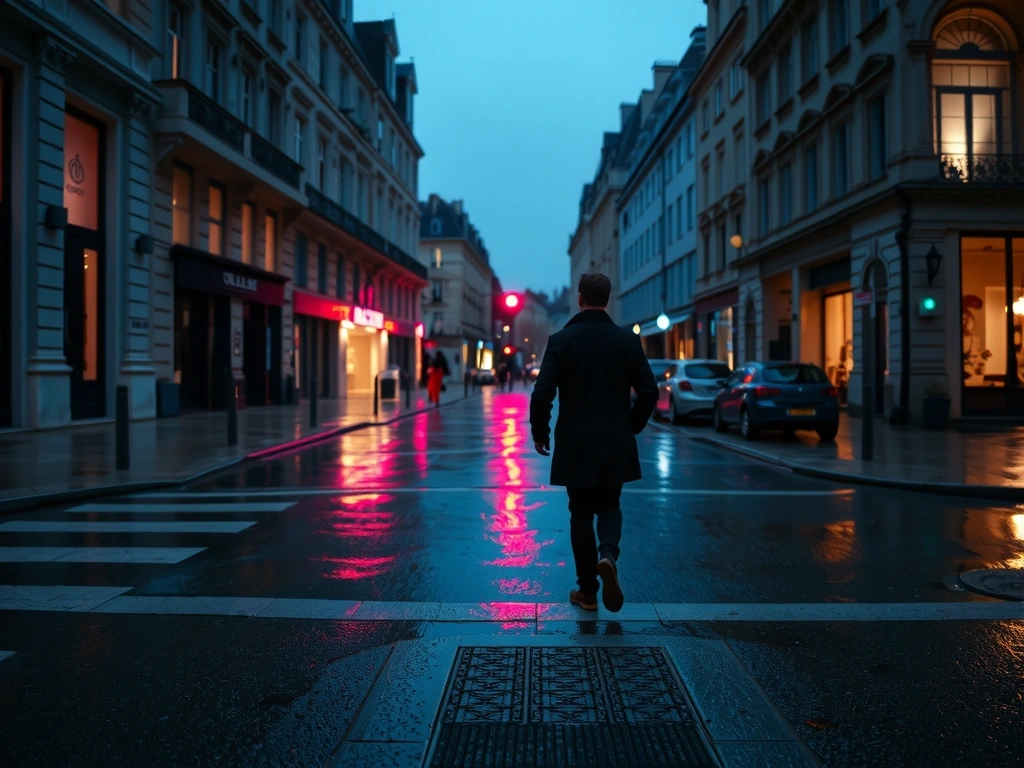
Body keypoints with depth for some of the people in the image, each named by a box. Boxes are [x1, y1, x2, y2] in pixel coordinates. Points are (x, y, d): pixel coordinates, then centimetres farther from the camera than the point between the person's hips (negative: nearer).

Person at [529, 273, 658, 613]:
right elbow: (649, 391, -3)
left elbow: (541, 394, -12)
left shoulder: (560, 340, -7)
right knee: (609, 505, 19)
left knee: (581, 512, 12)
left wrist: (540, 433, 3)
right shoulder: (628, 340, -2)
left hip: (575, 445, -1)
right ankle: (608, 554, -11)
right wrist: (632, 427, 13)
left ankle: (588, 591, 15)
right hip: (617, 444, 1)